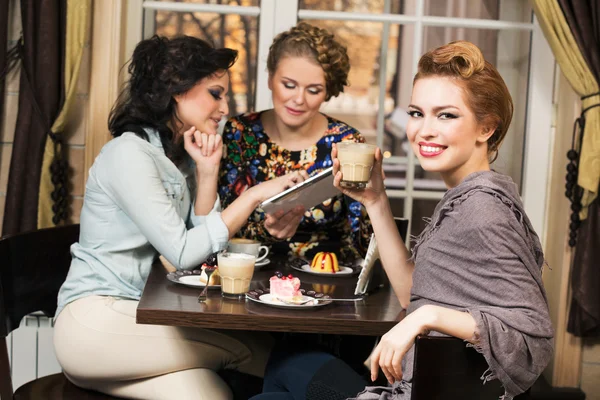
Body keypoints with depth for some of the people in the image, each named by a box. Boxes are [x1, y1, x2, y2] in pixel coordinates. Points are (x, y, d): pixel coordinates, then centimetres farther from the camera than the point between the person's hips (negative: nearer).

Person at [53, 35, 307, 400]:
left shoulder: (181, 154, 10)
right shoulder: (130, 154, -16)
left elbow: (205, 241, 2)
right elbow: (184, 253, -20)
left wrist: (207, 172, -6)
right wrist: (253, 196, -21)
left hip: (141, 313, 7)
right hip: (97, 323, -7)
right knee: (245, 345, -16)